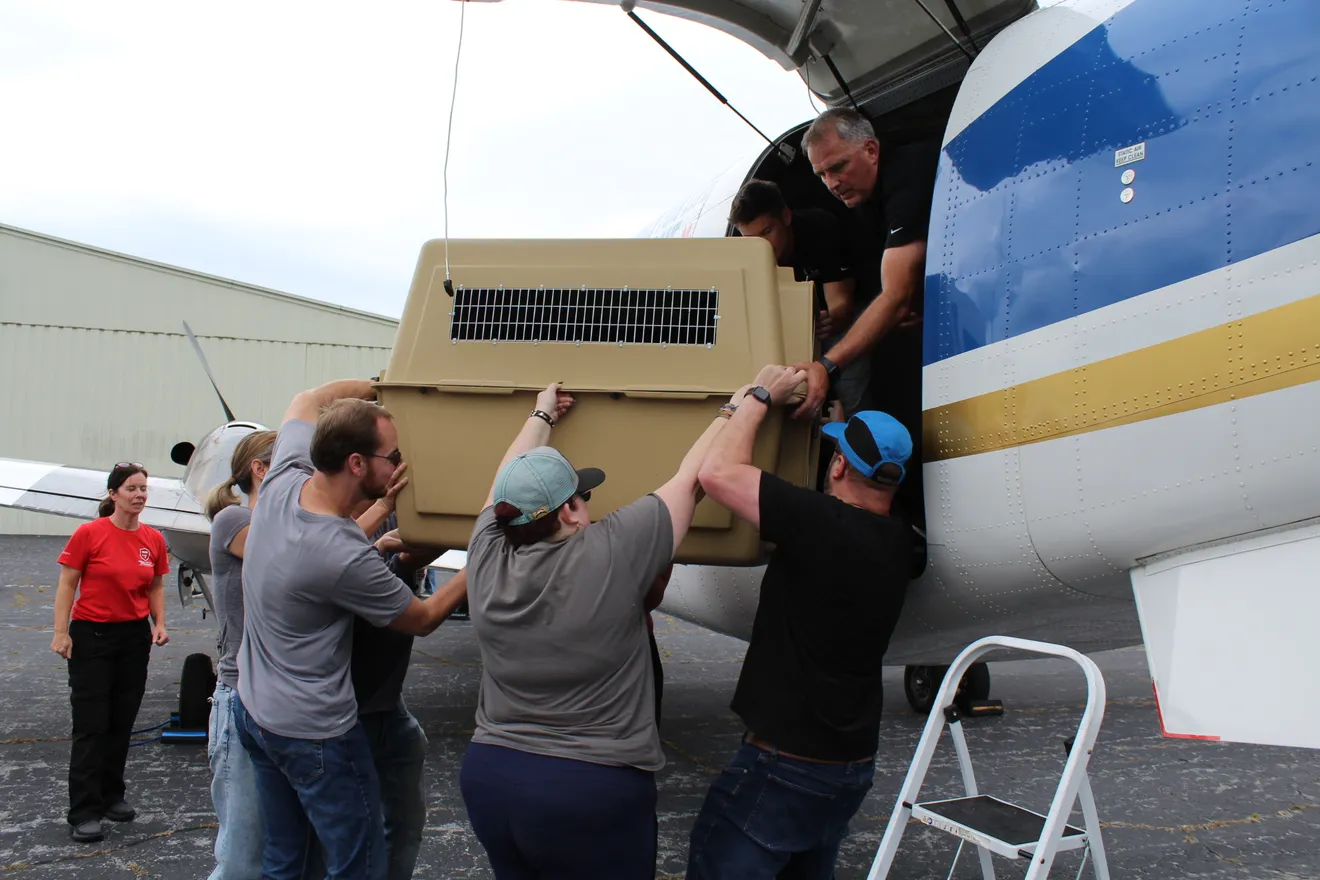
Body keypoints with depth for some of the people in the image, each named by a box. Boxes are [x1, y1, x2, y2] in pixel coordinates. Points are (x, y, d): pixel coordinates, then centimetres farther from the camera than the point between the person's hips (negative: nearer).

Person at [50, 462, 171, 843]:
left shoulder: (154, 540, 2)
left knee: (122, 723, 12)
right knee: (91, 726, -2)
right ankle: (84, 812, 5)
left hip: (134, 637, 4)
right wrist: (61, 632, -12)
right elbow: (67, 584, -7)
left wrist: (159, 623, -2)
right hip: (92, 636, -4)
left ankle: (112, 796, 27)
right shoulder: (89, 533, -11)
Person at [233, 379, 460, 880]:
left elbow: (306, 402, 11)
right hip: (315, 735, -9)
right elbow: (423, 620, -10)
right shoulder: (346, 560, -29)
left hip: (253, 711, 9)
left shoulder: (282, 482, -10)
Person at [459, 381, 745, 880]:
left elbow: (512, 480, 14)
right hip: (592, 795, -5)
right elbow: (693, 478, -7)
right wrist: (742, 407, 6)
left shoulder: (488, 557, -5)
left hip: (488, 777, 5)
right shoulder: (612, 554, -17)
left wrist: (542, 415, 29)